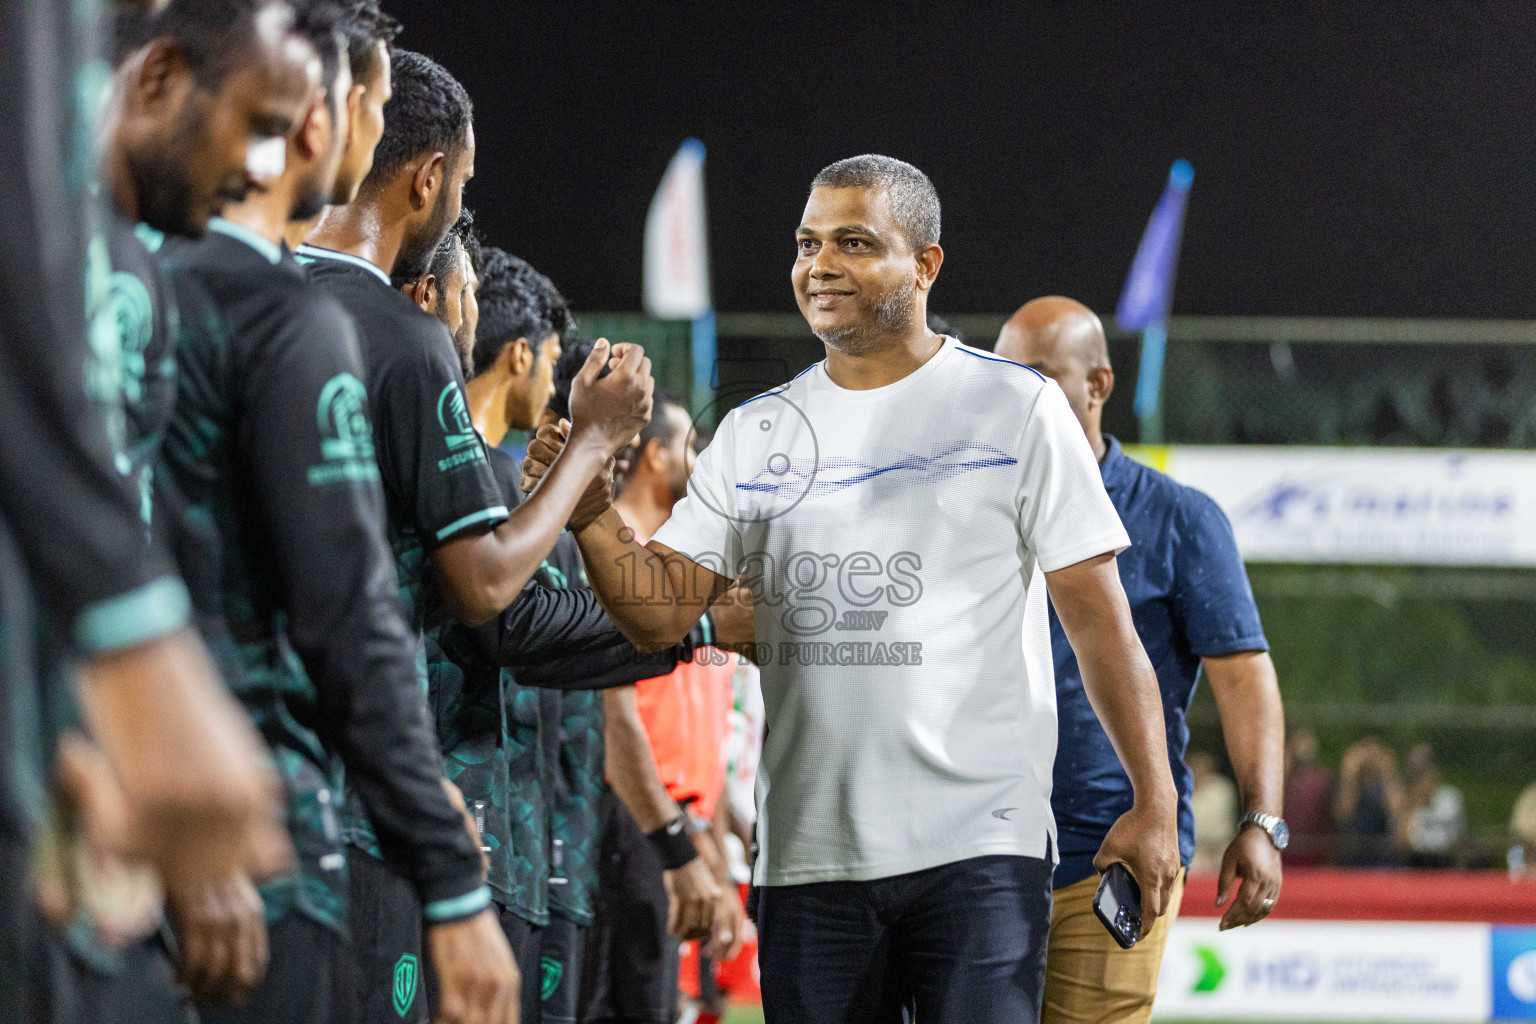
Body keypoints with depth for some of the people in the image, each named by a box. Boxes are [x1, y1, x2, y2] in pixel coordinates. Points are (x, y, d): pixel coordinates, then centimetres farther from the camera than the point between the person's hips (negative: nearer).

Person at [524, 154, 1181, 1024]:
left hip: (980, 844, -4)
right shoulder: (758, 434, 13)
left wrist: (1155, 804, -4)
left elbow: (1099, 618, 1)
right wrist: (588, 509, -14)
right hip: (809, 851, 4)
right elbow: (662, 611, 5)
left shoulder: (1017, 409, 2)